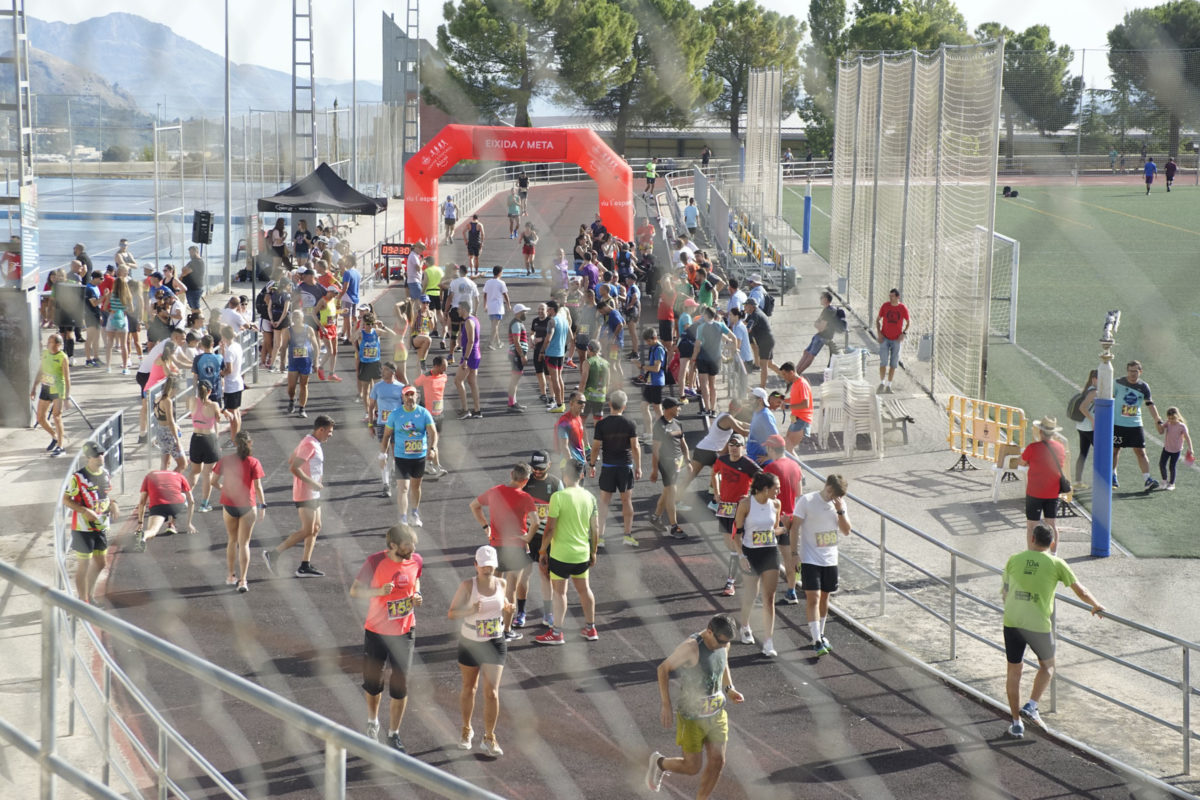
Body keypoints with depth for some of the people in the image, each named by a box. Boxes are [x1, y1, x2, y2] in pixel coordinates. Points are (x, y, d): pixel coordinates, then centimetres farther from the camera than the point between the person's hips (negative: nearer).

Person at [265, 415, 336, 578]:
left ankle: (305, 566, 11)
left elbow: (290, 461, 22)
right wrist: (312, 483, -22)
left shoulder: (313, 443, 14)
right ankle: (272, 554, -7)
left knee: (316, 528, 11)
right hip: (306, 494, -11)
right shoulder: (310, 445, -18)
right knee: (307, 531, -9)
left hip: (313, 494, 11)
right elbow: (294, 467, -25)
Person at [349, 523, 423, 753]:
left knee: (400, 686, 1)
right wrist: (379, 591, -28)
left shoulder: (416, 561, -7)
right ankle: (372, 721, 40)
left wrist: (416, 595, -7)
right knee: (372, 683, 11)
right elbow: (354, 590, -11)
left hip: (404, 632, 2)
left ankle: (394, 735, 16)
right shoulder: (376, 561, -18)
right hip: (376, 631, -2)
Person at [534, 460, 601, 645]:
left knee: (559, 592, 2)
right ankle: (590, 629, 26)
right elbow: (595, 529, 6)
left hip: (561, 553, -5)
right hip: (582, 553, 5)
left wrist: (542, 551, -5)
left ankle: (556, 633, 6)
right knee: (584, 589, 17)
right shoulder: (589, 497, 1)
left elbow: (550, 528, -16)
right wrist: (593, 552, 17)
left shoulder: (558, 497, -16)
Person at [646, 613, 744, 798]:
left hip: (716, 713, 6)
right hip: (692, 715, -6)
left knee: (717, 762, 4)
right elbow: (663, 669, -16)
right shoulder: (692, 647, -24)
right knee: (692, 767, 0)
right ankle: (659, 762, 30)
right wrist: (666, 705, -20)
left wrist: (729, 689, 5)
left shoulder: (723, 644, -3)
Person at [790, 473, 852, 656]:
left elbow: (846, 531, 4)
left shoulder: (839, 503, 5)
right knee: (813, 598, -11)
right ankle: (817, 642, -14)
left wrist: (840, 511, -11)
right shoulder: (806, 501, -10)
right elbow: (795, 528, -8)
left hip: (830, 559, 5)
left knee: (824, 598, 14)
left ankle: (820, 634, 30)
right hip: (810, 559, -5)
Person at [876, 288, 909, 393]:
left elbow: (908, 322, 9)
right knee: (883, 361, -9)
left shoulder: (903, 308, -5)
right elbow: (878, 319, 7)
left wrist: (904, 333, -6)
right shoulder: (885, 306, -4)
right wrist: (879, 333, -5)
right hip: (884, 338, -1)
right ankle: (882, 383, 3)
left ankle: (888, 385, 12)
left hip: (896, 340, 1)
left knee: (893, 364, 4)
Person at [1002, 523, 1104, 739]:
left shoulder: (1014, 560, 4)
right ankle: (1031, 706, 7)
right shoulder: (1056, 564, -1)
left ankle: (1016, 723, 15)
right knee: (1047, 666, 22)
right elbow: (1081, 592, 7)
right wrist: (1096, 606, 26)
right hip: (1039, 625, -2)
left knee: (1014, 671, 13)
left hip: (1012, 622, 2)